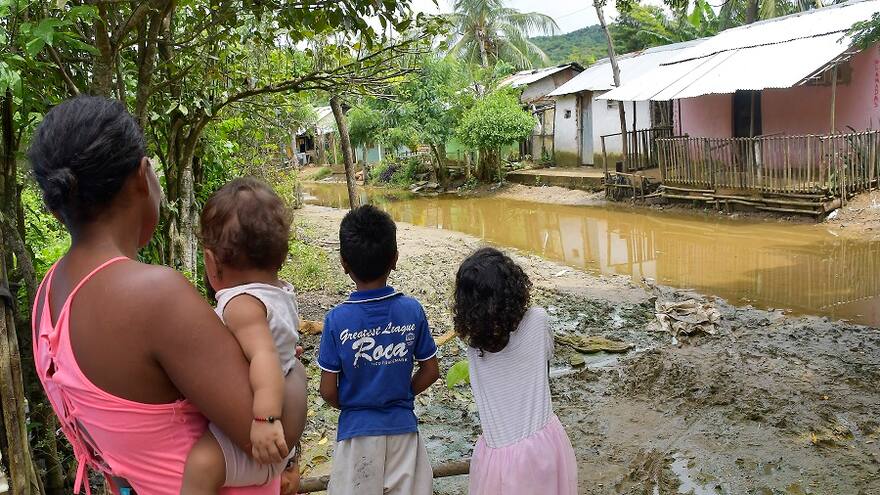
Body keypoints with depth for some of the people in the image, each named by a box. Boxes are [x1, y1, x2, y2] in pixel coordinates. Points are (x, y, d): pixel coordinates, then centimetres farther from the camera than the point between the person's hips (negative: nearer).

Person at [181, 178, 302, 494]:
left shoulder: (242, 304, -21)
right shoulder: (284, 293, 7)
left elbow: (264, 357, -35)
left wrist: (266, 418, -43)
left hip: (251, 437, -10)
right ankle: (287, 465, 59)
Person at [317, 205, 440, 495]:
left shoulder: (337, 320, -15)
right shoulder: (412, 310, -11)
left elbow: (328, 392, -10)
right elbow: (430, 371, -1)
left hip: (357, 430, -1)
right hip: (402, 427, 2)